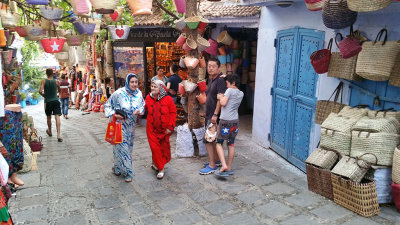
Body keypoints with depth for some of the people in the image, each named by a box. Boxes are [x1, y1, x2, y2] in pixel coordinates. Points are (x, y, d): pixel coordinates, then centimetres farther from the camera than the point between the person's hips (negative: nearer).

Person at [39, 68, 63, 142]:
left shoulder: (44, 81, -6)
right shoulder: (56, 82, -3)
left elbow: (40, 91, -15)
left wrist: (44, 95, 4)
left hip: (48, 102, 1)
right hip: (56, 101, 0)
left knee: (49, 117, 18)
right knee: (57, 117, -8)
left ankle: (49, 132, 38)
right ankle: (59, 135, -19)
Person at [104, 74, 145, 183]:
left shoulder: (138, 93, -4)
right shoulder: (119, 93, -17)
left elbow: (143, 105, 9)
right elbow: (107, 105, -6)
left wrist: (139, 111, -12)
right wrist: (114, 114, -20)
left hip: (131, 125, 6)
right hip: (120, 124, -5)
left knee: (128, 146, 15)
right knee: (122, 146, -4)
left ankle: (117, 168, 35)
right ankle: (126, 171, 9)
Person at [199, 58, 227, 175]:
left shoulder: (220, 80, -16)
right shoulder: (211, 80, 14)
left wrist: (215, 114, -25)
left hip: (214, 116, -10)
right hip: (209, 114, 10)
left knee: (208, 140, -9)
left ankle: (212, 166, -2)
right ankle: (215, 160, 28)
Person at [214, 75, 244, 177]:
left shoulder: (230, 90, -10)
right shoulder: (241, 94, 10)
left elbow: (223, 103, -17)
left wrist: (220, 97, 1)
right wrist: (223, 96, 13)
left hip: (225, 121, -7)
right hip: (235, 121, 7)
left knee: (219, 143, 4)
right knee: (231, 144, 11)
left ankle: (224, 165, -9)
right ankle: (229, 168, 18)